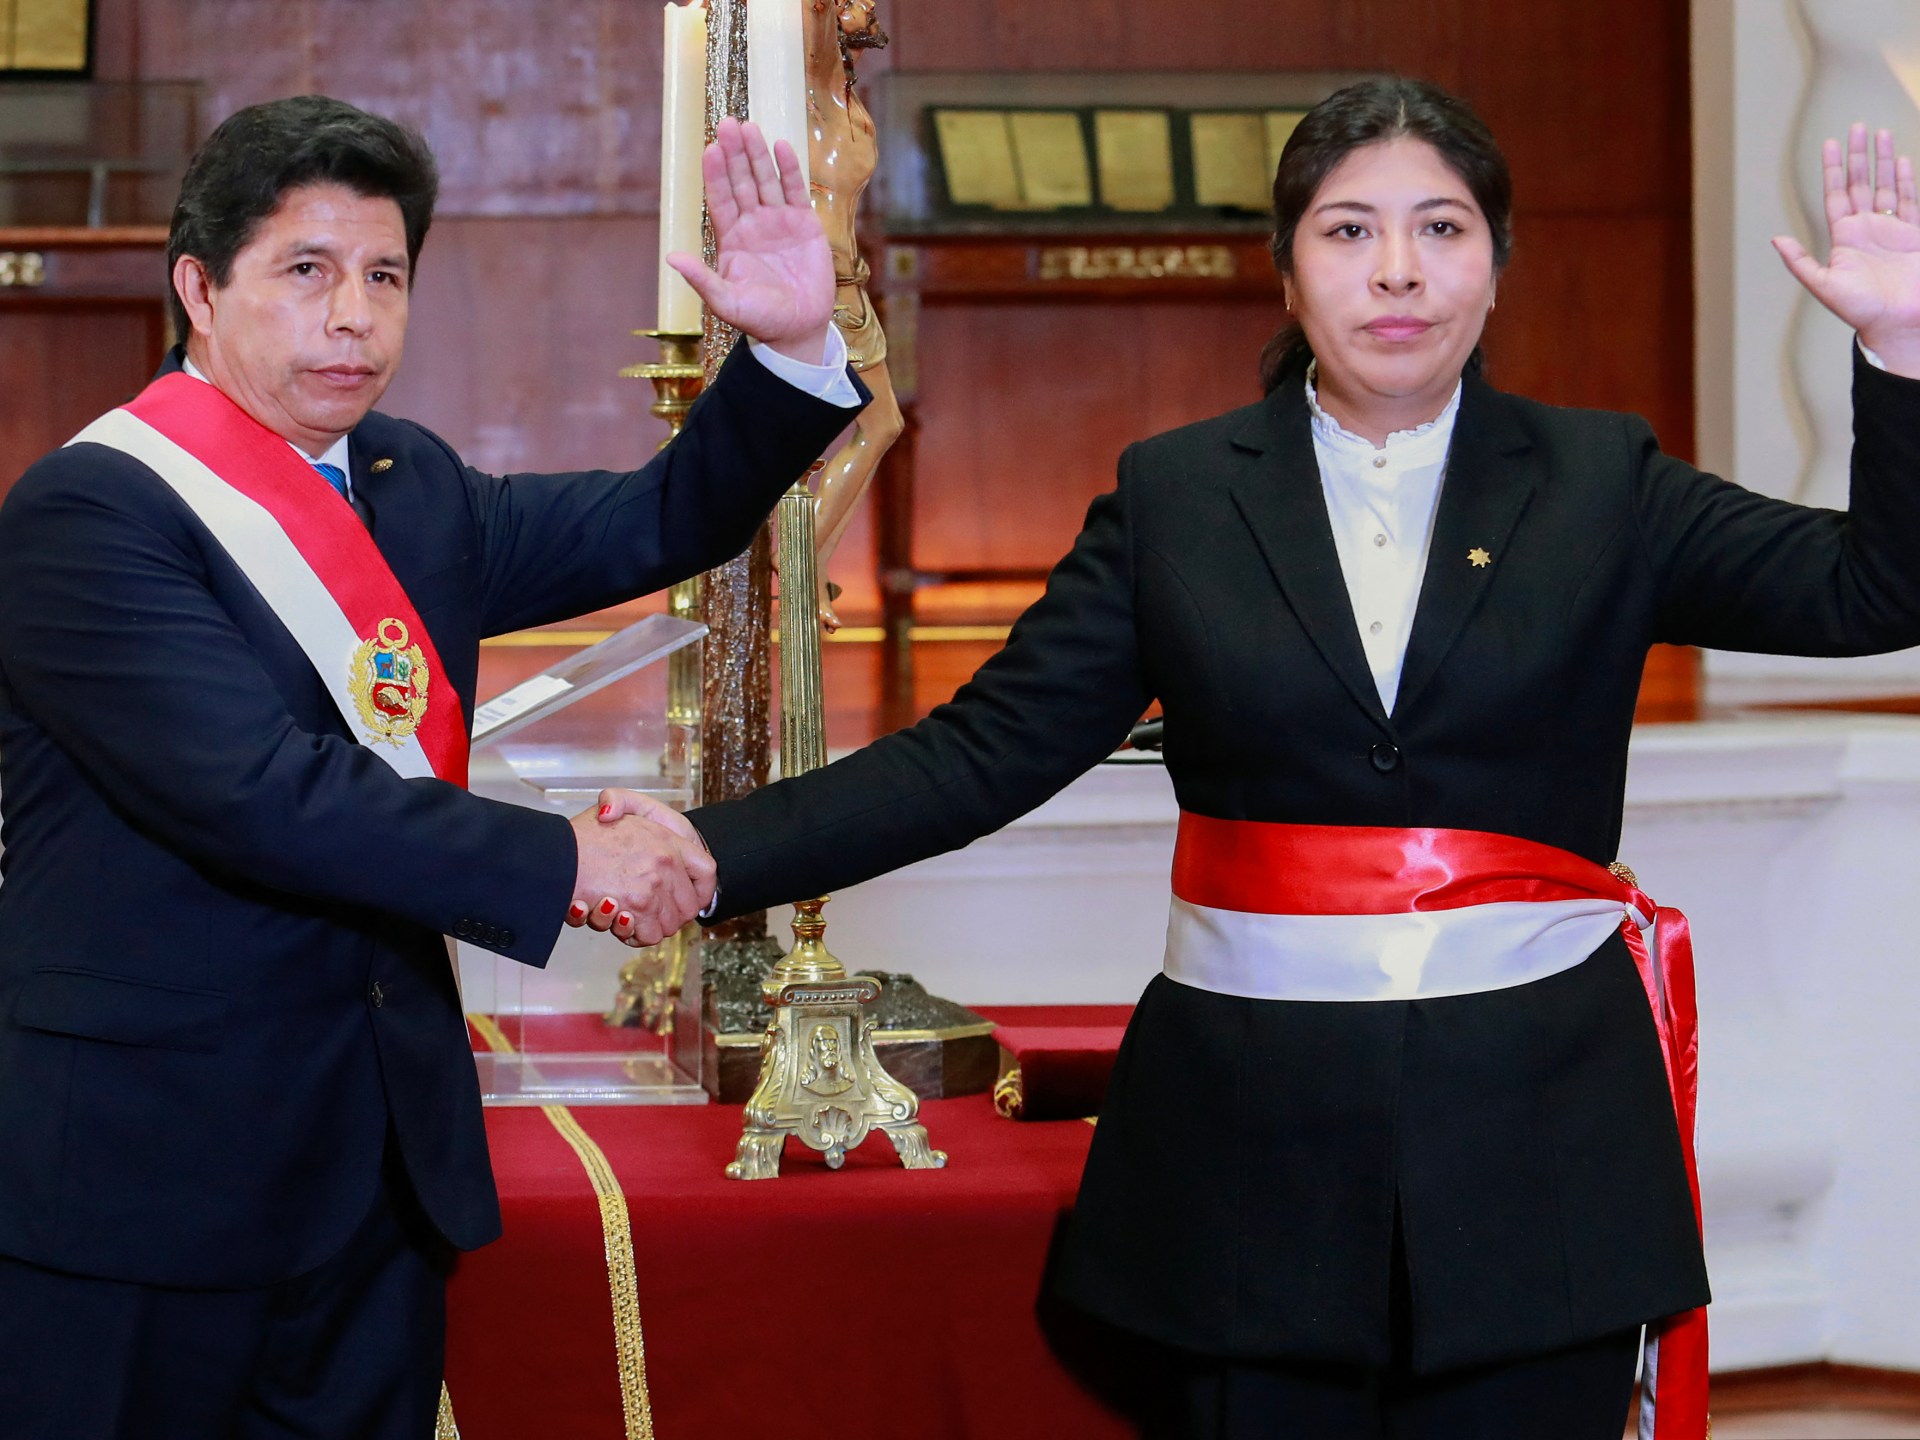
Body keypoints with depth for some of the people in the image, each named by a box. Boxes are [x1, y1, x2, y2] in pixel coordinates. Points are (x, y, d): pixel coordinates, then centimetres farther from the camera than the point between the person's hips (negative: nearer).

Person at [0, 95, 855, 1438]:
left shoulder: (413, 489, 12)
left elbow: (662, 522, 18)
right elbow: (256, 789, -23)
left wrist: (793, 347, 0)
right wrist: (563, 860, -19)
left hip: (385, 1160, 7)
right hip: (146, 1170, -7)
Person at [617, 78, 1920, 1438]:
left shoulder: (1599, 485, 5)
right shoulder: (1176, 496, 5)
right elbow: (982, 754, 0)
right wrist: (710, 855, -10)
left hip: (1538, 1141, 0)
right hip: (1252, 1157, 0)